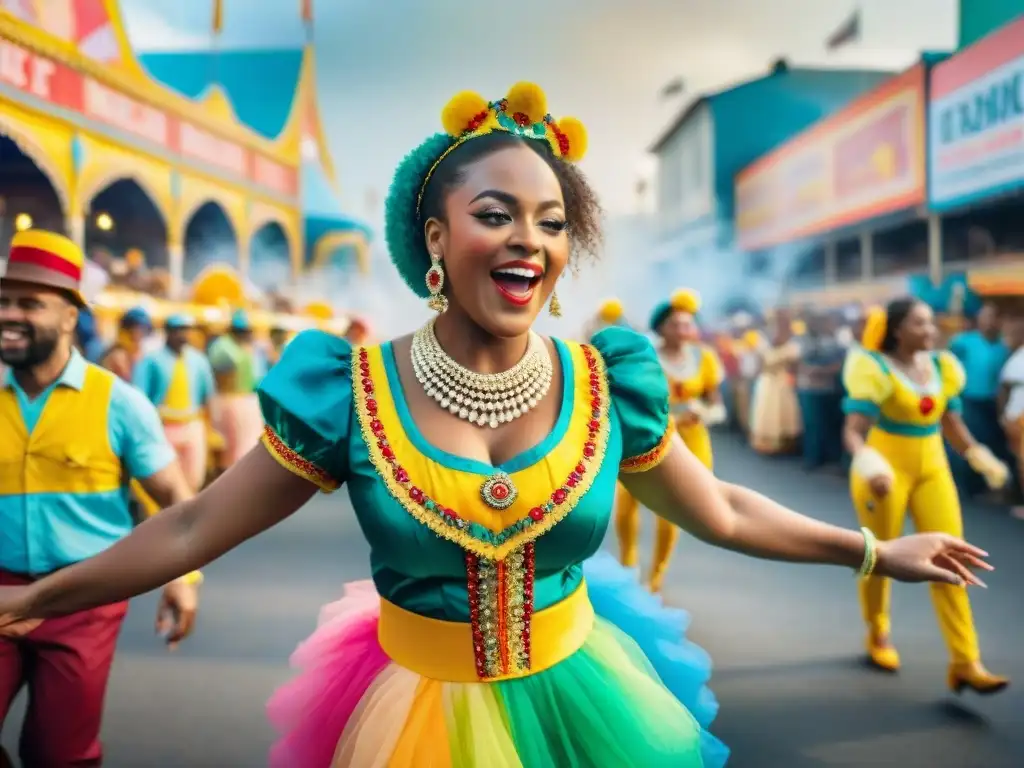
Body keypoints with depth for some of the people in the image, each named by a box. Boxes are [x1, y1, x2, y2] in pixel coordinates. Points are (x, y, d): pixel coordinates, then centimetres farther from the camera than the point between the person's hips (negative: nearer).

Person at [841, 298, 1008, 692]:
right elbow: (854, 430, -24)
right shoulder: (877, 370, -15)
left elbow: (951, 424, 14)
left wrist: (980, 457, 5)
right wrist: (869, 464, -42)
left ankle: (965, 663, 0)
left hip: (932, 469, 5)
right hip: (886, 470, -5)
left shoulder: (942, 367, 4)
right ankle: (878, 635, 35)